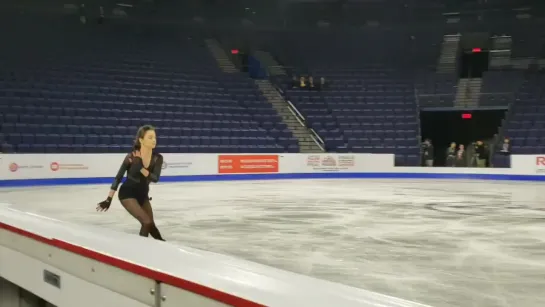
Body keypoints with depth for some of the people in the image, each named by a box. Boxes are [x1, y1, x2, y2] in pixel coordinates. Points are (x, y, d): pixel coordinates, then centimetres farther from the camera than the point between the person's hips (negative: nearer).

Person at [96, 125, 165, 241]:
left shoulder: (157, 158, -12)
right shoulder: (131, 157, -22)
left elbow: (155, 178, -26)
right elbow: (118, 178, -13)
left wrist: (141, 168, -39)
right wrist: (108, 199, -11)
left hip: (143, 194, 5)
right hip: (127, 194, -5)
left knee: (150, 224, 16)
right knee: (147, 222, -17)